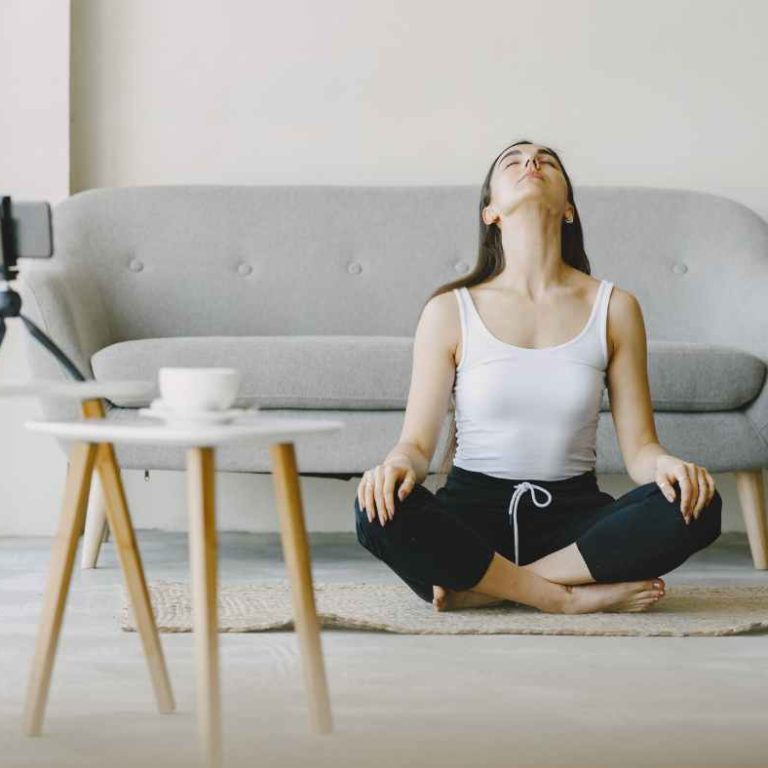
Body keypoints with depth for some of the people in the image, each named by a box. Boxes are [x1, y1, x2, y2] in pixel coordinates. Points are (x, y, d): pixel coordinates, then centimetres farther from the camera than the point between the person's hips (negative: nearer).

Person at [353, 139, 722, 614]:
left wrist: (667, 465, -22)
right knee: (380, 510, -33)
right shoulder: (450, 311, 2)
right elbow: (418, 441, -1)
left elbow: (639, 446, 2)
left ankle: (482, 587, -20)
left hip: (573, 513, 2)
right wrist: (398, 464, -26)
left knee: (697, 505, -27)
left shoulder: (615, 308, 4)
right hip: (472, 511, -1)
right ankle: (572, 597, -23)